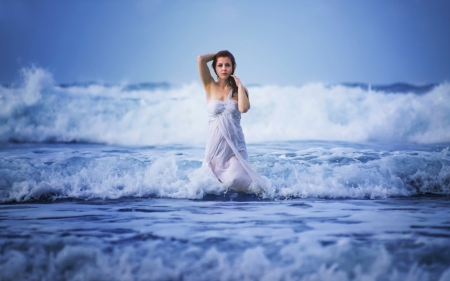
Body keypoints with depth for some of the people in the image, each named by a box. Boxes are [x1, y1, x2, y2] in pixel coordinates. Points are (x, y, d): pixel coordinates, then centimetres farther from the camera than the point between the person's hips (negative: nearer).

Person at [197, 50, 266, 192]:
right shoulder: (210, 86, 3)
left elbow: (243, 108, -17)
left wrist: (239, 85, -8)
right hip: (215, 144, 1)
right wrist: (218, 55, 7)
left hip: (235, 144, -1)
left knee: (234, 180, -23)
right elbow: (201, 59, -9)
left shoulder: (240, 90, 5)